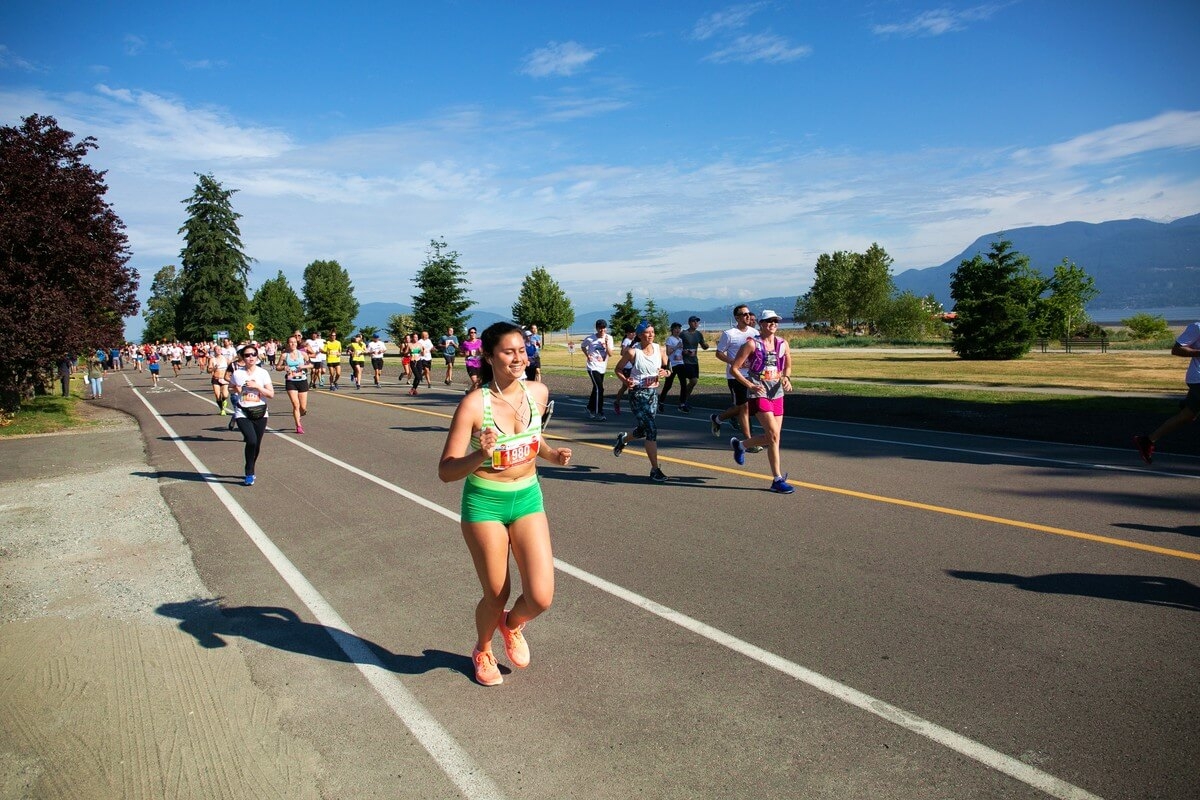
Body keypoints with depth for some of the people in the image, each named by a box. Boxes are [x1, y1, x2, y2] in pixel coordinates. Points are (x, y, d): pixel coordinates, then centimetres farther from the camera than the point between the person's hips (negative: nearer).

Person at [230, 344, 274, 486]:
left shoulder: (263, 373, 0)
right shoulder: (237, 373, 0)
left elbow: (271, 394, -2)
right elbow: (230, 389, 17)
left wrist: (257, 386, -14)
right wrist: (235, 390, -5)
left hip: (260, 413, 2)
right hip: (242, 413, -2)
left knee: (257, 445, 7)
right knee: (252, 440, -20)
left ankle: (250, 471, 33)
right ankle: (250, 474, -4)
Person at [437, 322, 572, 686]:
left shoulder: (538, 393, -3)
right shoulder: (474, 403, -17)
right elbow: (445, 471, -17)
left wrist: (552, 453, 0)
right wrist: (480, 455, -35)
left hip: (528, 497, 4)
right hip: (485, 503, -3)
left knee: (541, 597, -5)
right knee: (496, 595, 9)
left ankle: (512, 624, 33)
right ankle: (482, 651, 43)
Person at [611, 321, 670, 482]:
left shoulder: (659, 350, 2)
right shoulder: (632, 351, -10)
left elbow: (667, 368, 12)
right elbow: (618, 369, -1)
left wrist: (664, 373, -11)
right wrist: (625, 381, -20)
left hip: (653, 393, 6)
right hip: (637, 393, -6)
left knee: (644, 430, 16)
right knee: (651, 429, -13)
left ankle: (623, 438, 51)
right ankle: (655, 469, -5)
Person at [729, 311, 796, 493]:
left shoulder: (783, 344, 8)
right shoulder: (752, 344, -7)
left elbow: (787, 365, 23)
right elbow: (734, 368, -6)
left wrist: (786, 378, 1)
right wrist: (750, 385, -16)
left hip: (777, 394, 6)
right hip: (758, 394, -6)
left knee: (771, 437, 9)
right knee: (774, 435, -15)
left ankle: (740, 444, 37)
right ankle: (778, 480, -6)